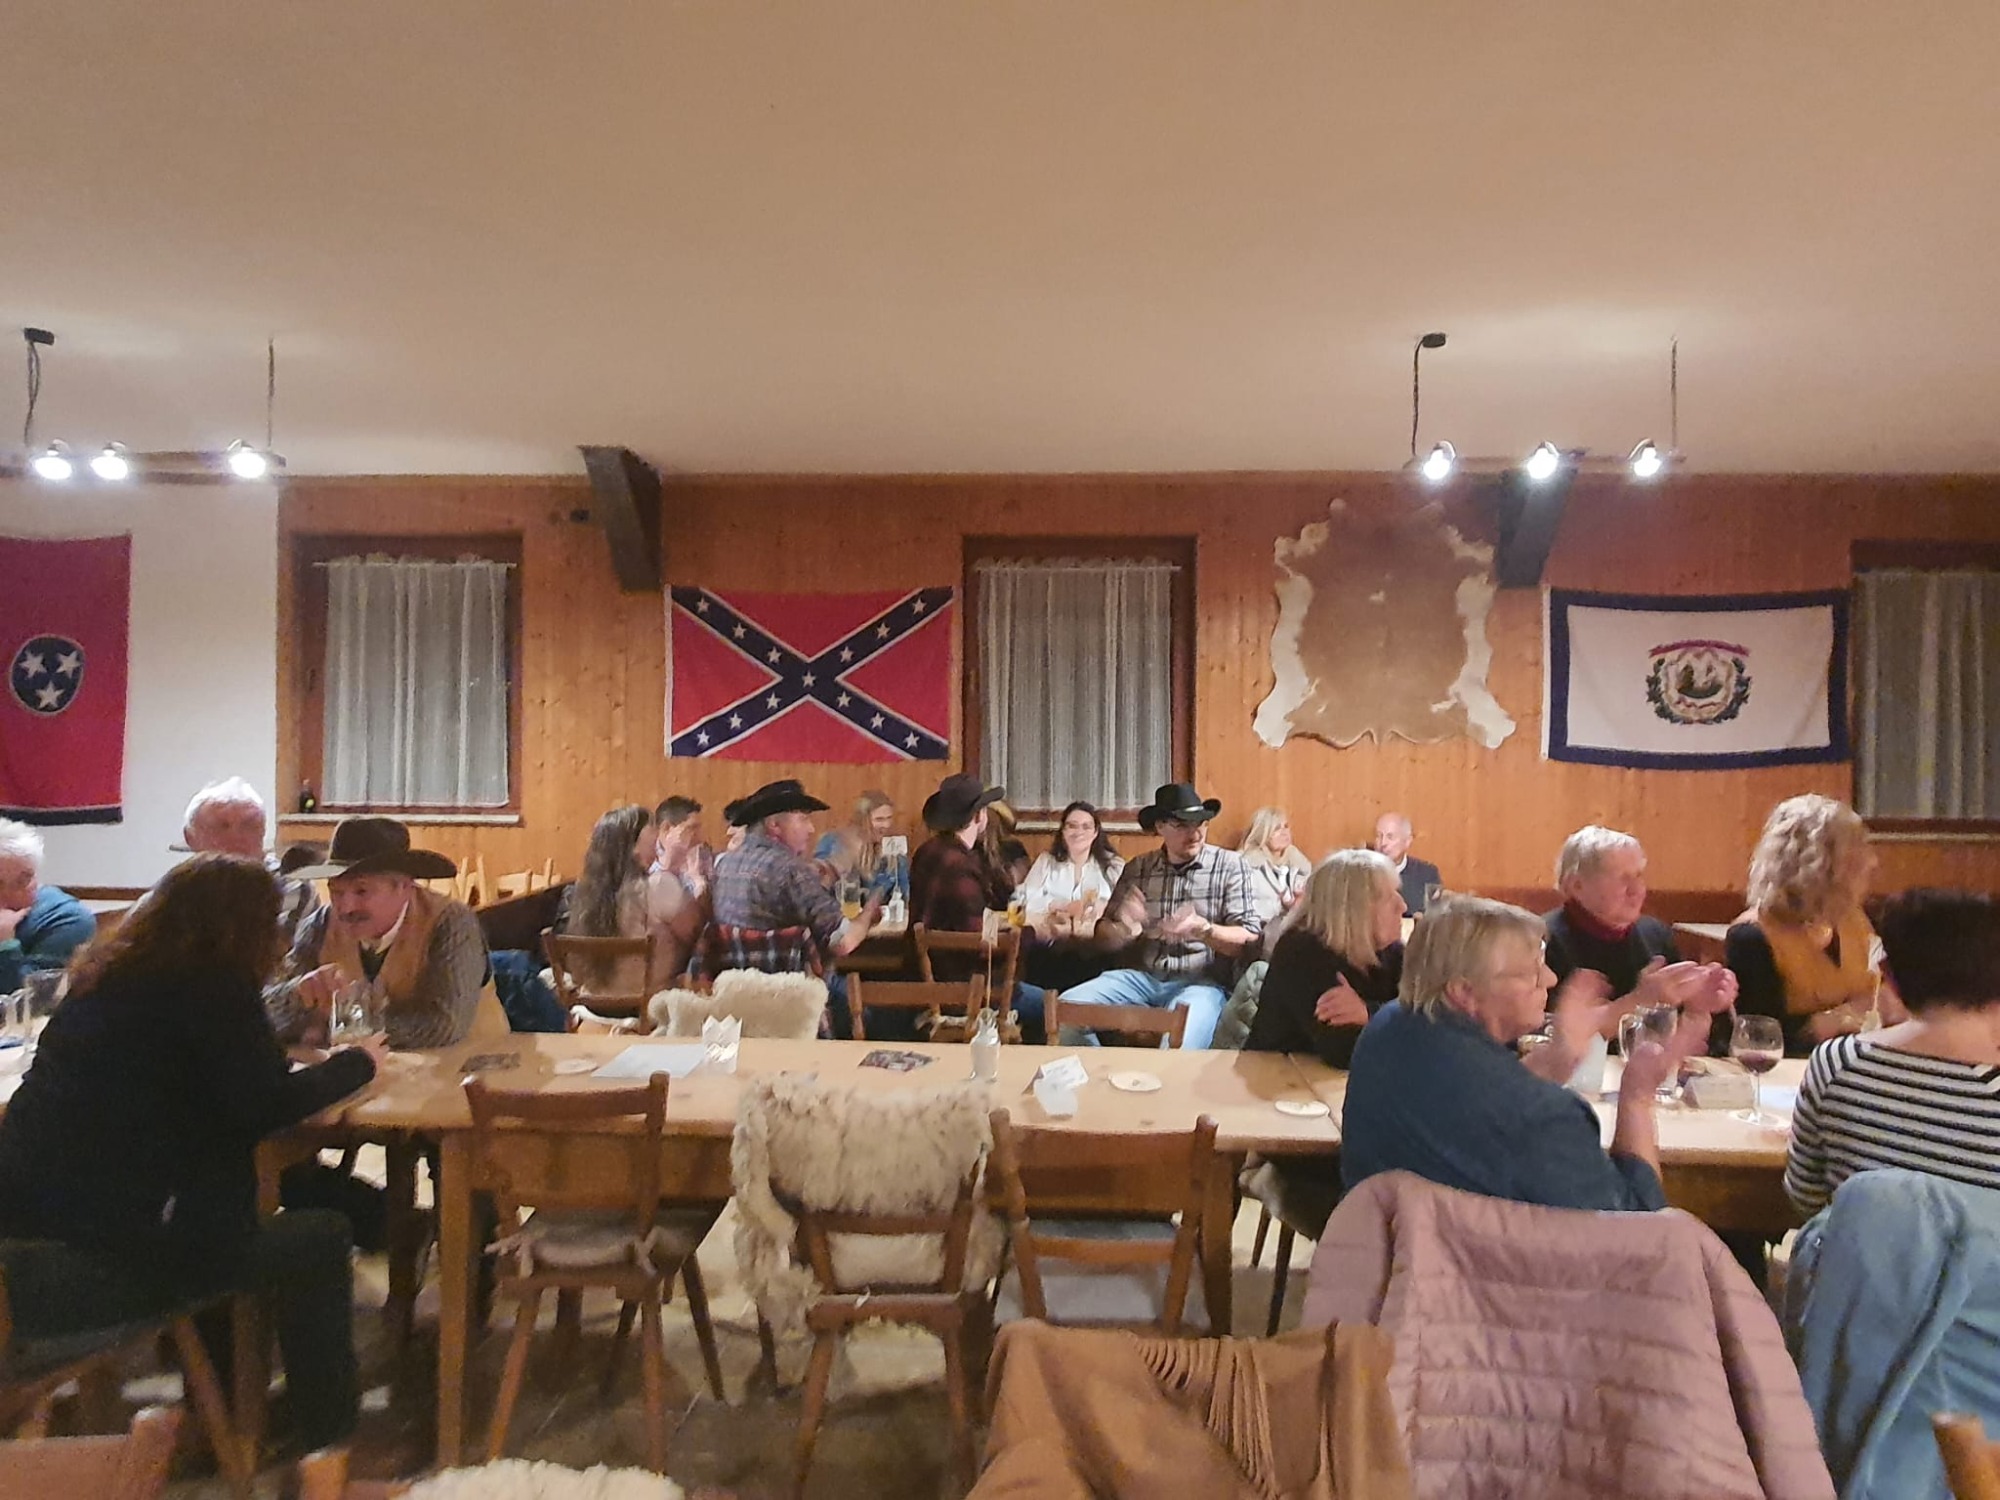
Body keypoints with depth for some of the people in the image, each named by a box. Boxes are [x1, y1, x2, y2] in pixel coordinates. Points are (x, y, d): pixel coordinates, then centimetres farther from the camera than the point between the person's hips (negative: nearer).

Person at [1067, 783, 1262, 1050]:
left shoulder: (1229, 865, 1)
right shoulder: (1137, 868, 9)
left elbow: (1251, 939, -5)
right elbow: (1105, 938, 10)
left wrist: (1203, 930, -24)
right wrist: (1123, 928, -15)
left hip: (1201, 981, -4)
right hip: (1141, 976, 4)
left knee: (1178, 1046, -35)